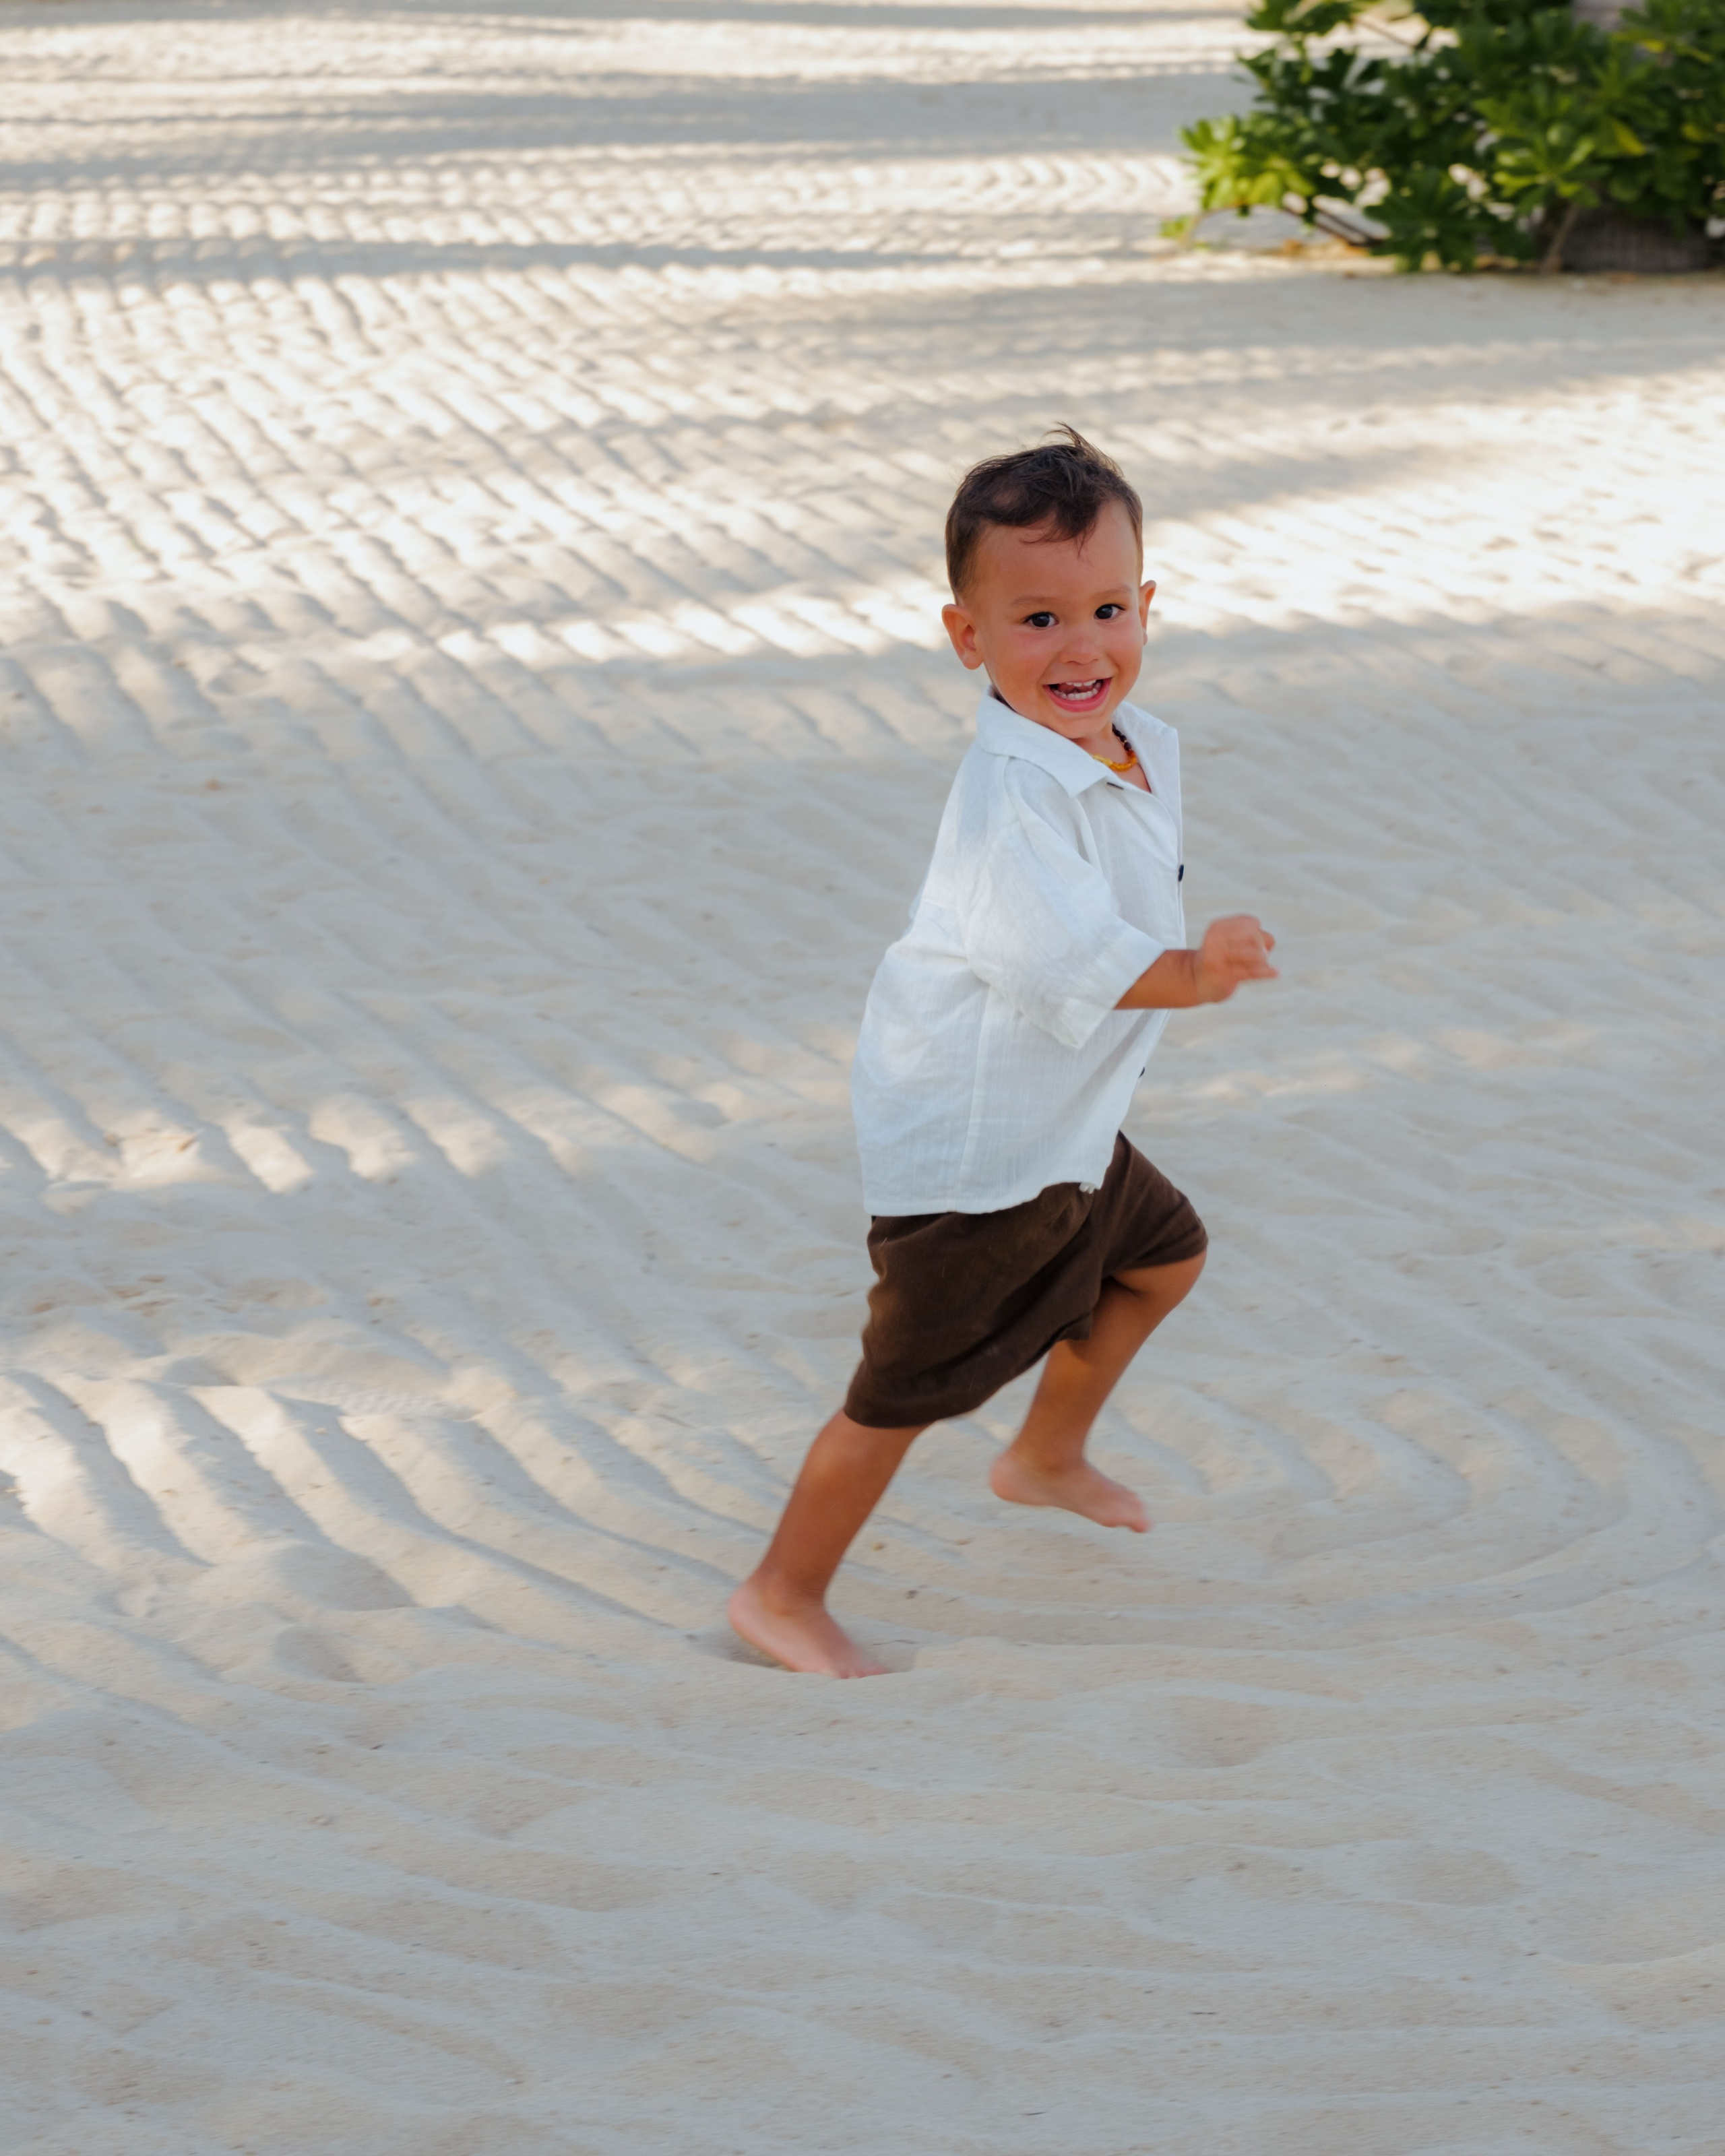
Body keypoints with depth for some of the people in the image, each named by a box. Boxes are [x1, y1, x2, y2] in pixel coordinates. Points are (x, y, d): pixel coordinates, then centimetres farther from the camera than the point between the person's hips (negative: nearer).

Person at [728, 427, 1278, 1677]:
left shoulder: (1144, 751, 1)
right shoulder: (1011, 797, -30)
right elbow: (1061, 956, -39)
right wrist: (1194, 976, -43)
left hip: (1064, 1124, 10)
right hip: (967, 1145, -10)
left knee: (1165, 1254, 30)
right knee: (909, 1386, -2)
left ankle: (1049, 1455, 51)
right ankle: (785, 1597, 12)